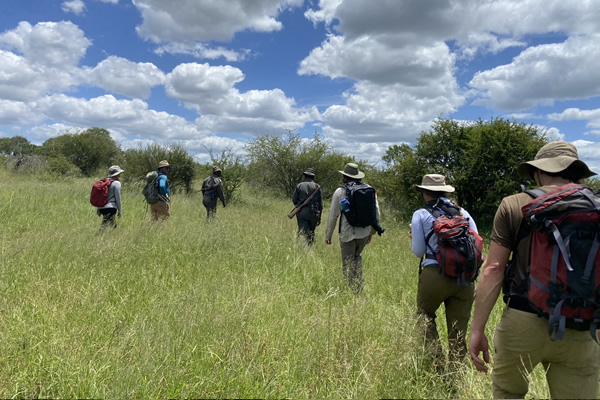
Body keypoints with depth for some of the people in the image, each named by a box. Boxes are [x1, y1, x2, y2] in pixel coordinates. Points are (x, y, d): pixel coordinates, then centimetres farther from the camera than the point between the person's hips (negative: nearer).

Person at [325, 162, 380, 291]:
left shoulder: (340, 192, -8)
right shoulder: (369, 189, 2)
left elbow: (333, 215, -7)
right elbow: (376, 212, 6)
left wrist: (328, 235, 4)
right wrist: (372, 232, 17)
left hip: (348, 233, -4)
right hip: (364, 232, 5)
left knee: (348, 265, 7)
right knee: (357, 257, 26)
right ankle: (360, 285, 20)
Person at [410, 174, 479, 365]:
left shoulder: (421, 215, 0)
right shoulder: (462, 212, 10)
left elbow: (419, 252, 1)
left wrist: (412, 238, 20)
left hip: (435, 275, -3)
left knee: (425, 315, 20)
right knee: (458, 331, 12)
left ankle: (437, 360, 9)